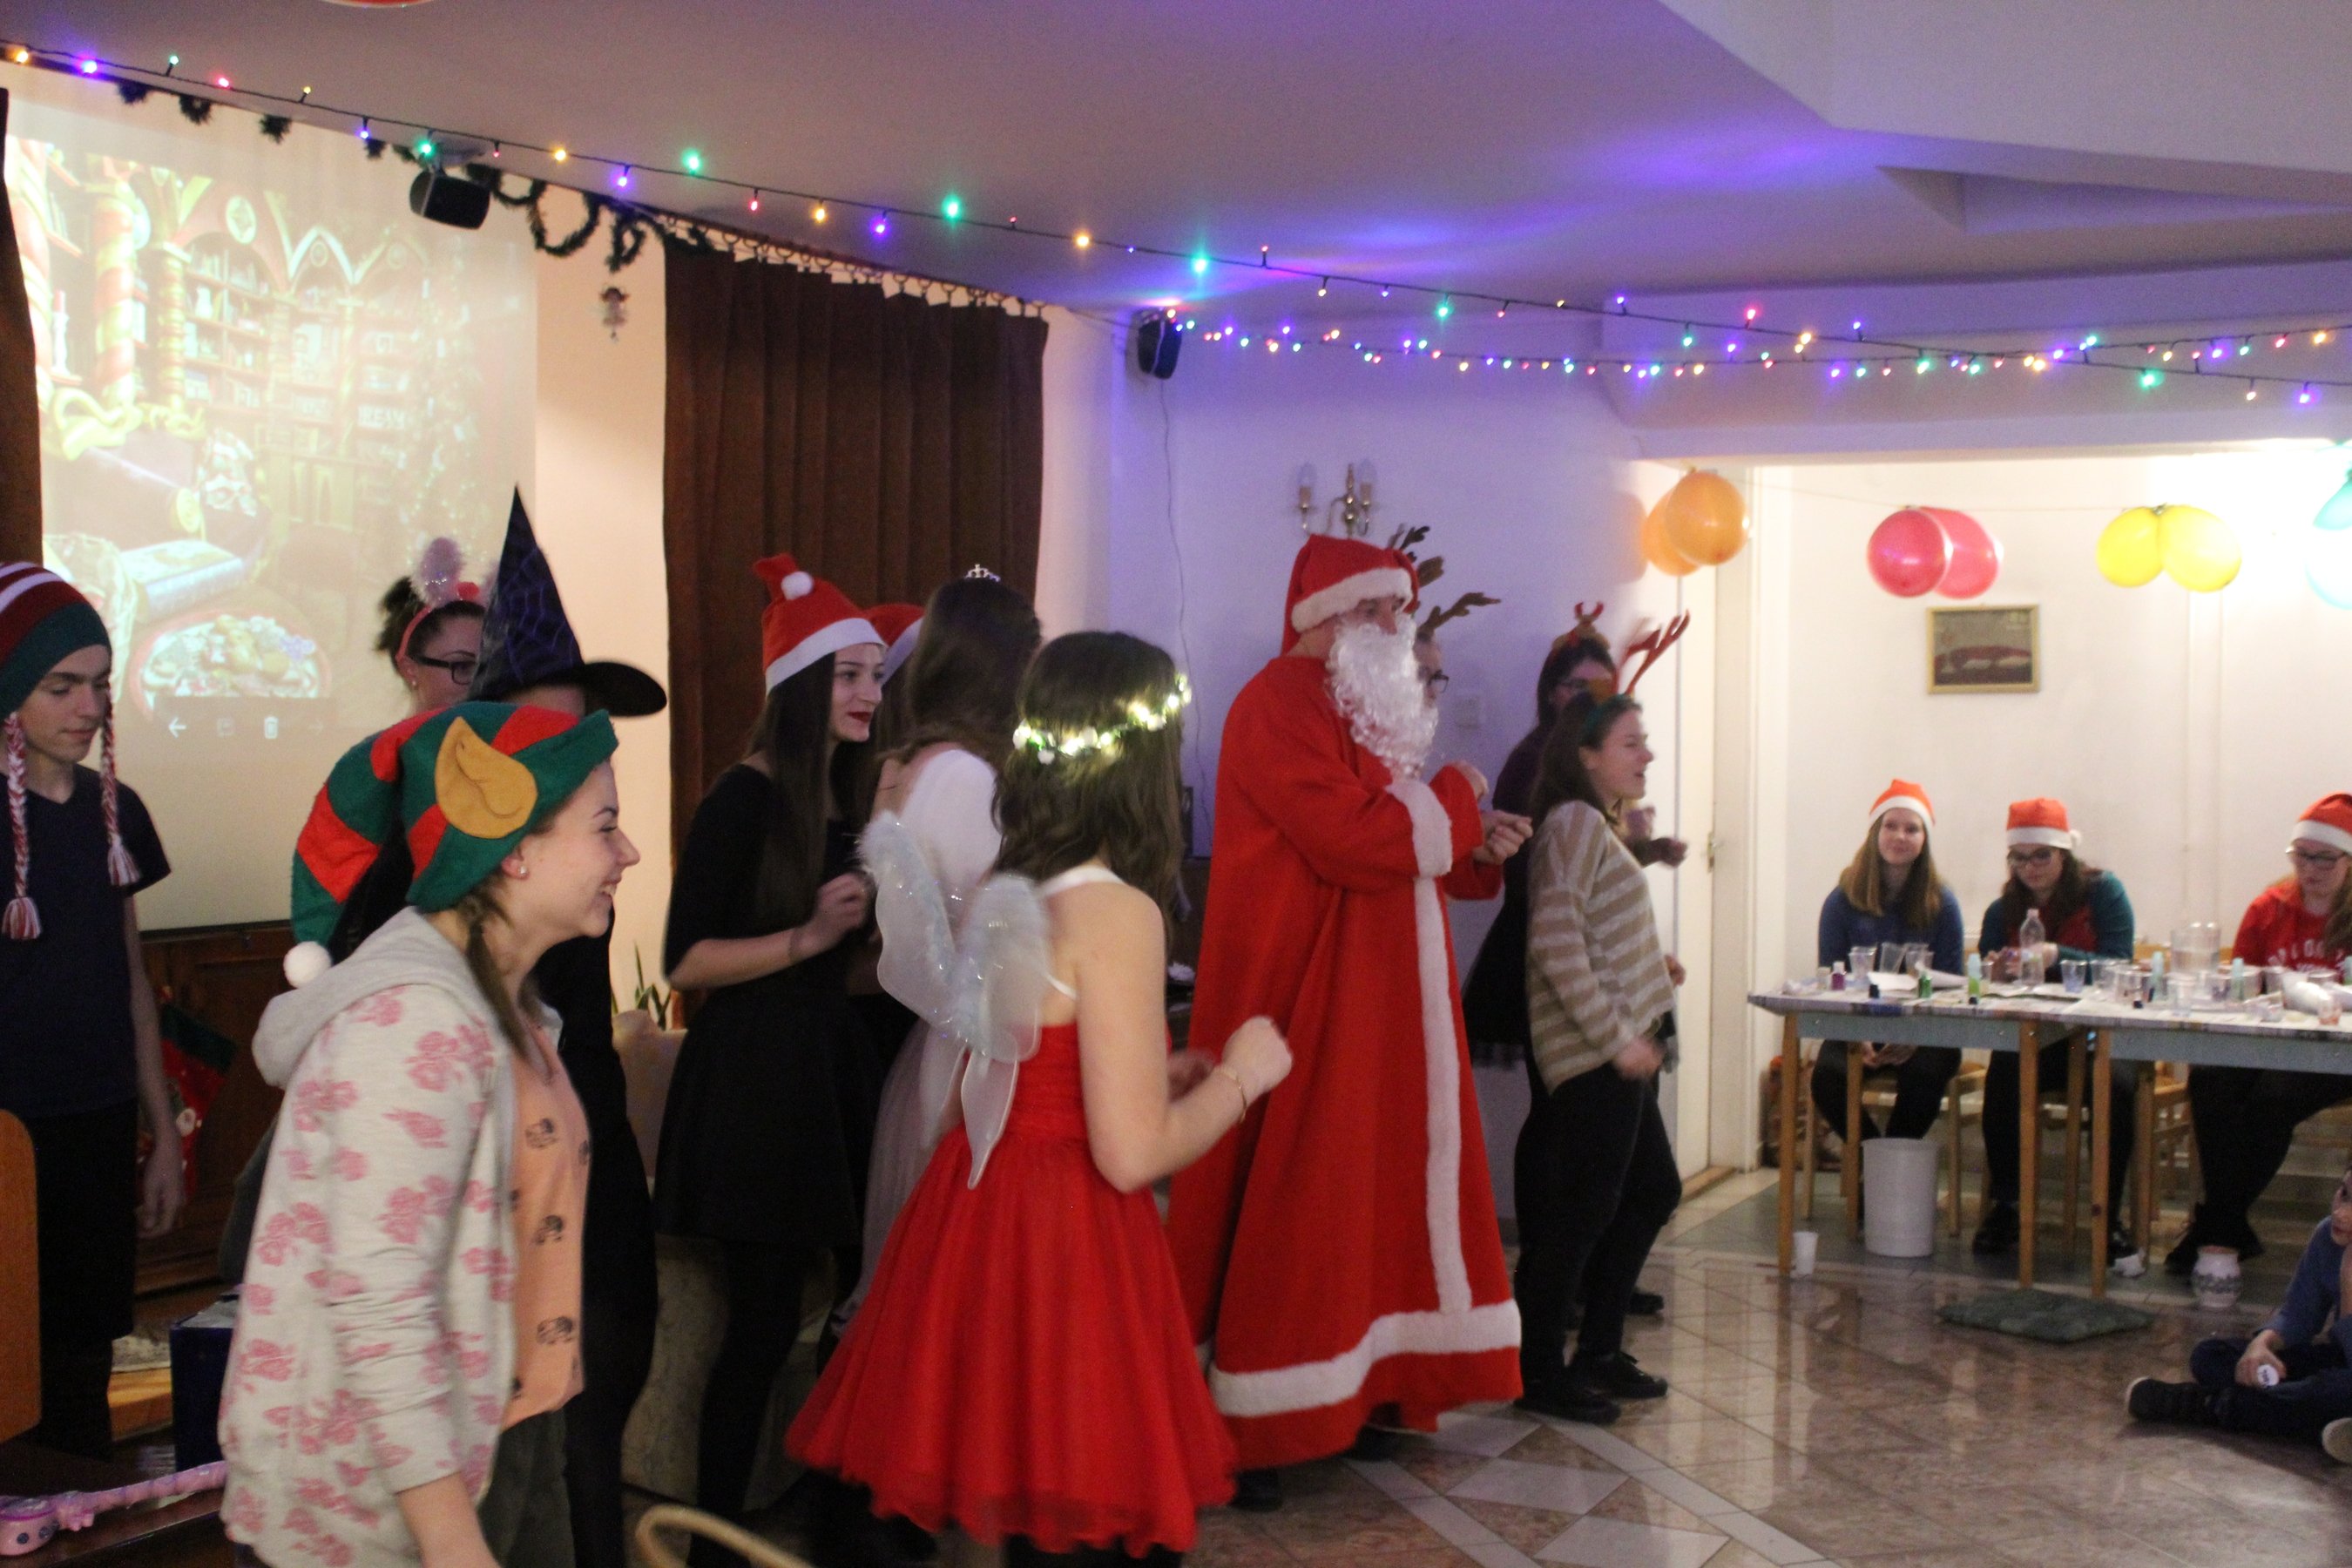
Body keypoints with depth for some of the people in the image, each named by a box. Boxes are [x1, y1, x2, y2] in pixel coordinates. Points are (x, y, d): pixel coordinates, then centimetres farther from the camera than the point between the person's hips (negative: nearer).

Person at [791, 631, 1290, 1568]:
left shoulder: (1004, 892, 6)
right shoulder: (1115, 911, -18)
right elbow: (1132, 1152, -20)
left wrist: (1156, 1073, 20)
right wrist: (1239, 1077, -4)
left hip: (976, 1210, 8)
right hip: (1064, 1244, -8)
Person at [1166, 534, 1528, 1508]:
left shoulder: (1362, 706, 17)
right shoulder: (1281, 705, -15)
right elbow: (1353, 843, -24)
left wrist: (1472, 848, 7)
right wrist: (1454, 801, -9)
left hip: (1379, 996, 10)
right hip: (1301, 994, -10)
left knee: (1384, 1181, 11)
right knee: (1294, 1200, -5)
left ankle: (1369, 1385, 20)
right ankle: (1248, 1429, 3)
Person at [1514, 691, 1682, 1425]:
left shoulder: (1598, 827, 18)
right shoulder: (1575, 823, -14)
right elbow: (1556, 943, -22)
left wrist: (1653, 967, 11)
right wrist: (1617, 1038, -21)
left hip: (1621, 1052, 11)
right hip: (1593, 1056, -11)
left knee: (1653, 1188, 16)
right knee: (1581, 1209, -5)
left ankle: (1599, 1352, 25)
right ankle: (1540, 1372, 4)